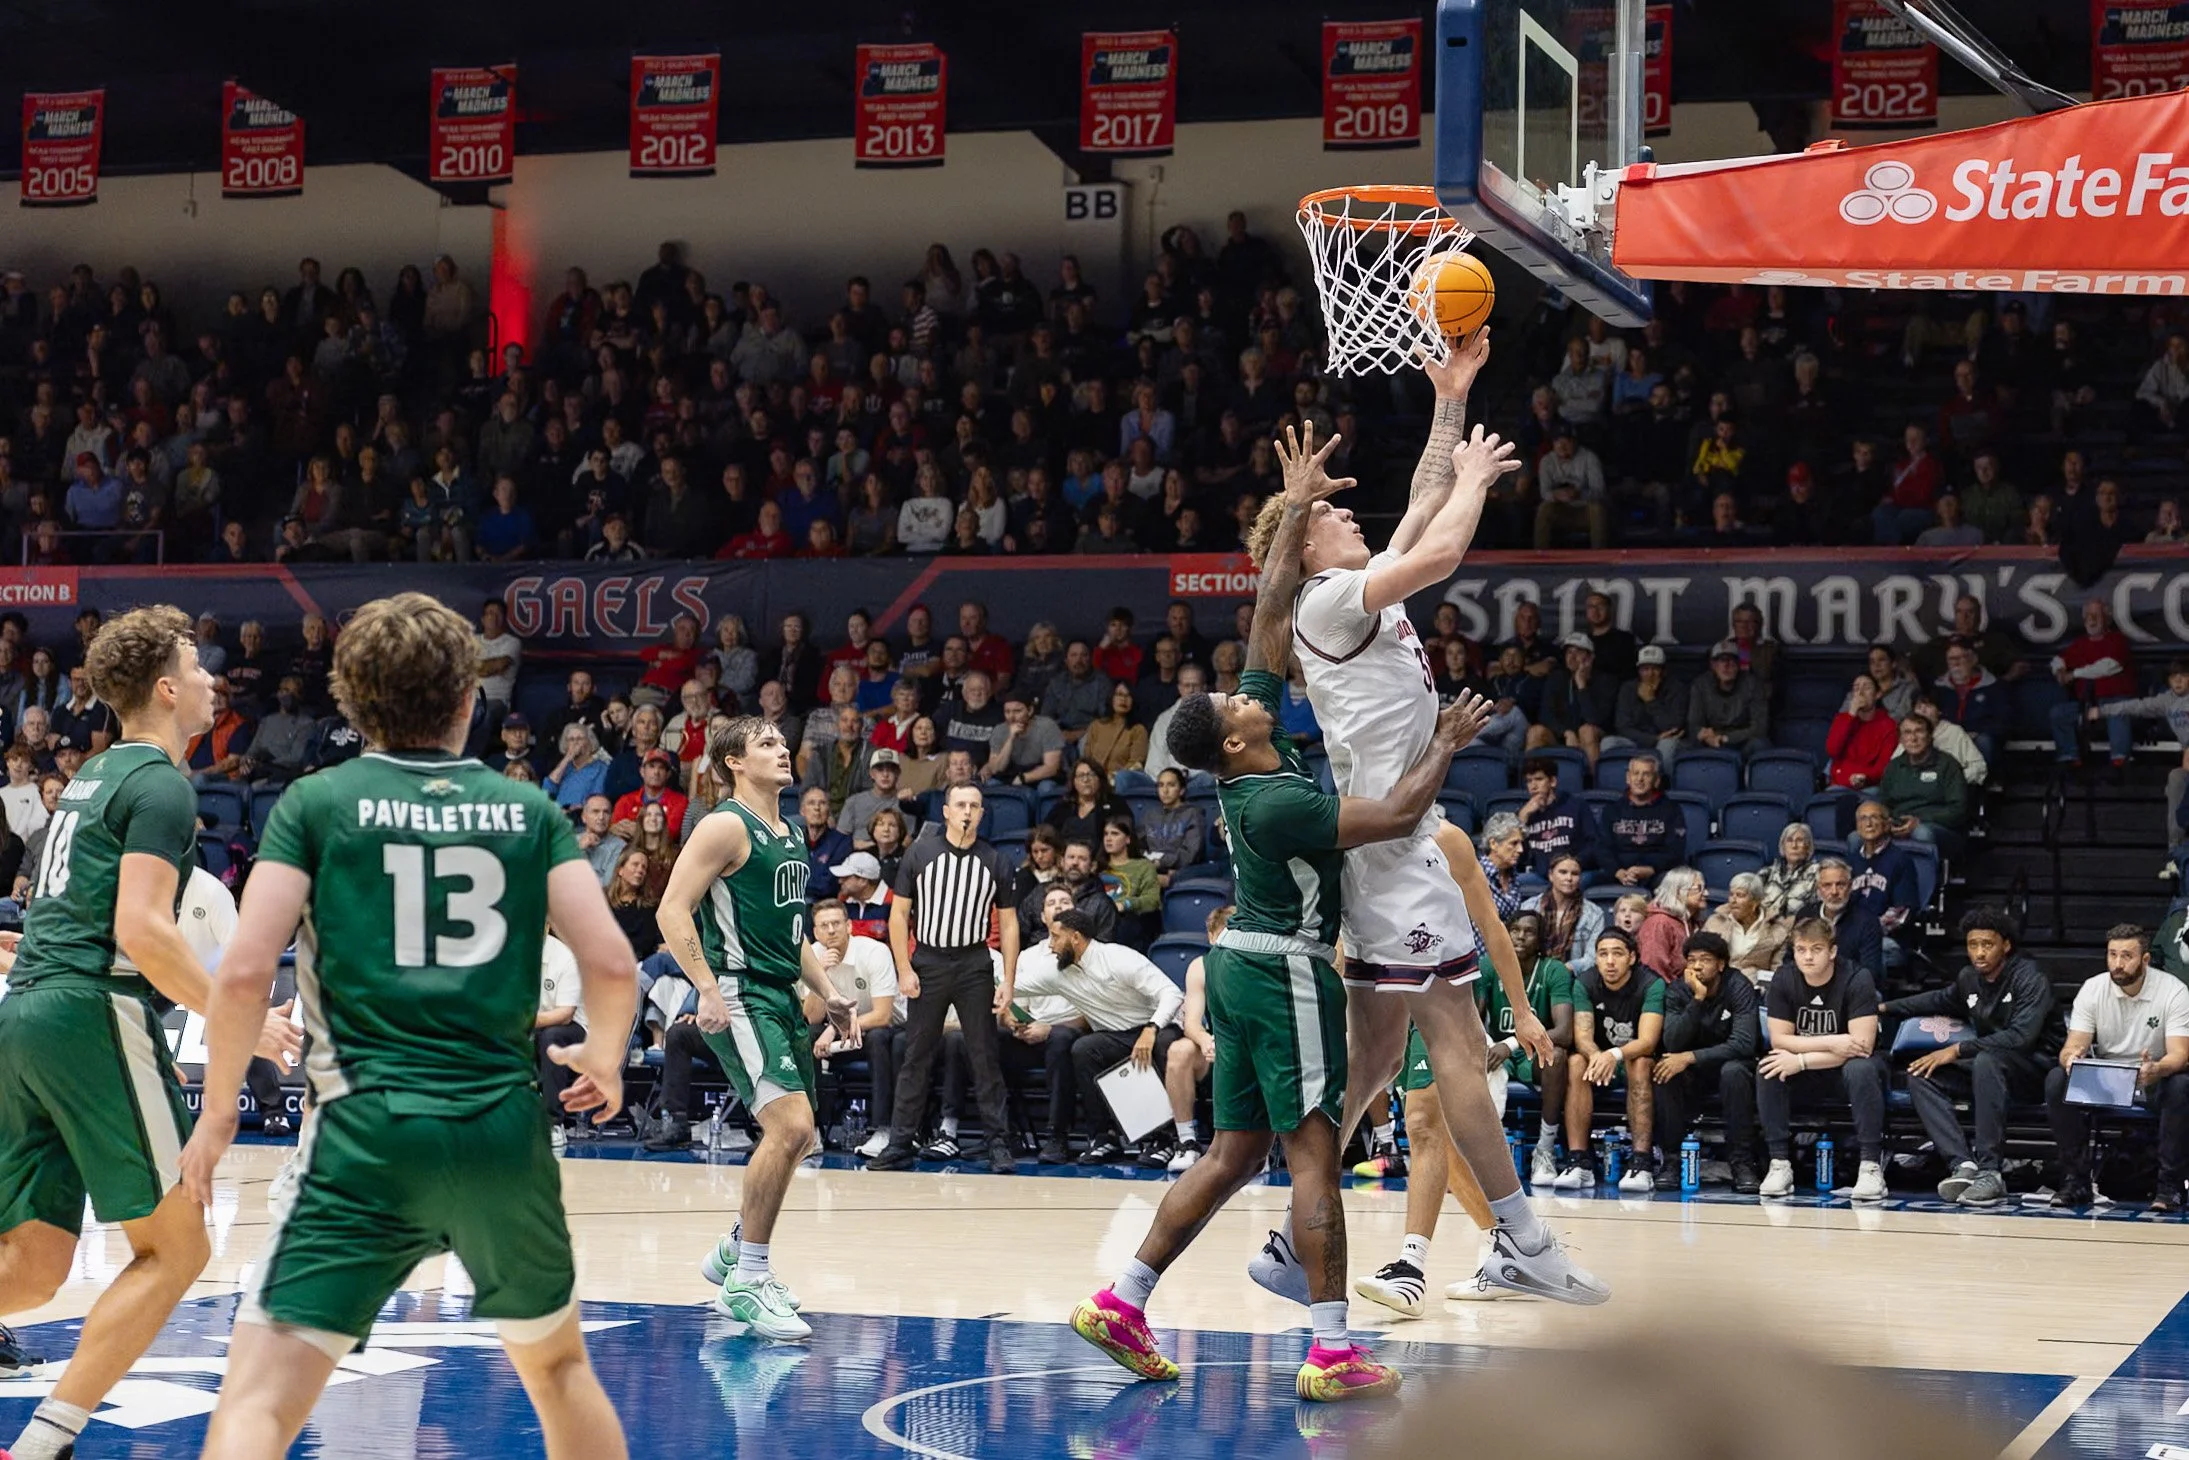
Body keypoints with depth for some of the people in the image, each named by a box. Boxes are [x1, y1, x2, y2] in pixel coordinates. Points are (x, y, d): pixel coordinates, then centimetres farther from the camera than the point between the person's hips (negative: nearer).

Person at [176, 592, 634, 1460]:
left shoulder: (317, 803, 3)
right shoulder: (528, 809, 9)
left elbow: (244, 973, -6)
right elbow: (612, 964, 1)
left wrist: (219, 1111, 8)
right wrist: (605, 1061, 21)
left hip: (368, 1133, -3)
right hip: (506, 1129, 3)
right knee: (558, 1363, 26)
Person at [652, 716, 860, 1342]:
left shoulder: (791, 836, 18)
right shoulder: (726, 826, -10)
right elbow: (672, 909, -16)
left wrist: (828, 995, 20)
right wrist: (708, 990, -23)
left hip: (782, 996, 10)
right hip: (740, 996, -10)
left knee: (796, 1137, 14)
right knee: (789, 1126, -20)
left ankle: (736, 1253, 31)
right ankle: (746, 1284, -13)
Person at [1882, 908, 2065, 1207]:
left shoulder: (2030, 978, -15)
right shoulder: (1969, 978, 7)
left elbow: (2021, 1036, -28)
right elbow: (1940, 999, 31)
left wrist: (1957, 1050, -29)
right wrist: (1885, 1008, 30)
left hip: (2038, 1068, -7)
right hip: (1989, 1067, 7)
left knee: (1987, 1061, -39)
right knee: (1920, 1074, -12)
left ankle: (1990, 1172, -39)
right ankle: (1963, 1165, -28)